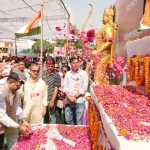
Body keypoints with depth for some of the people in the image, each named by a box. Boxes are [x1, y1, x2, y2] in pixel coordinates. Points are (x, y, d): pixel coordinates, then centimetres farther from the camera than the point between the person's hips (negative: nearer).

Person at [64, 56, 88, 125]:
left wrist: (74, 97, -10)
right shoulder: (68, 74, 10)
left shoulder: (83, 73, 0)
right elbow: (65, 86, 5)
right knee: (68, 121, 12)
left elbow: (84, 88, -7)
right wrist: (69, 97, -9)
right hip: (68, 101, 3)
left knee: (79, 123, 3)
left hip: (79, 102, -3)